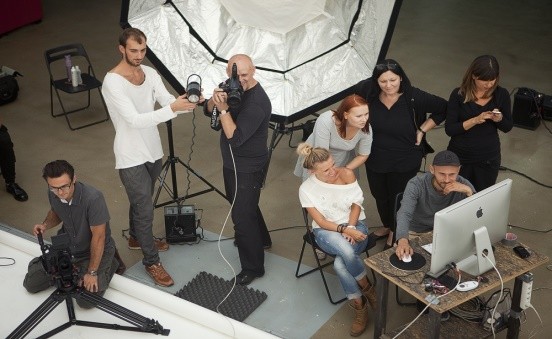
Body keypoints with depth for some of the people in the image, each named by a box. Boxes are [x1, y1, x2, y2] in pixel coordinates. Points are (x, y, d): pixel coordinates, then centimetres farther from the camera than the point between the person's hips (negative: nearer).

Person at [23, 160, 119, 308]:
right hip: (66, 246, 6)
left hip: (96, 250, -6)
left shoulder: (93, 198, -34)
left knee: (86, 300, -17)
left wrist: (92, 272, -20)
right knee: (31, 284, 4)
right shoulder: (53, 194, -14)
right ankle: (72, 268, 25)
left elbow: (98, 237, -26)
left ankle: (109, 265, 9)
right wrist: (45, 225, -12)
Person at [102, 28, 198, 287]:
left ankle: (137, 238, 50)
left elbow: (169, 102, -8)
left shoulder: (150, 73, 0)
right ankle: (151, 261, 16)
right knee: (145, 209, 0)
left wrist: (188, 102, -31)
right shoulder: (112, 81, -24)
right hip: (131, 158, -7)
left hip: (153, 151, 7)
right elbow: (135, 120, -31)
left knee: (141, 201, 26)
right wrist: (173, 108, -39)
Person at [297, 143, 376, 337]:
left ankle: (359, 307, -7)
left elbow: (356, 205, -3)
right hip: (327, 231, 0)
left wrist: (350, 228, -18)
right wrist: (343, 230, -27)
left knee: (340, 264, -32)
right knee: (345, 250, -38)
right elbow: (321, 222, -13)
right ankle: (367, 288, -12)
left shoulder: (346, 174, -12)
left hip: (354, 225, 0)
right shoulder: (306, 189, -13)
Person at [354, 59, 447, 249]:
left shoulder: (414, 97, -24)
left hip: (405, 161, -3)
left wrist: (422, 130, -12)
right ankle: (387, 226, 54)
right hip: (375, 159, 3)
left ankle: (395, 233, 45)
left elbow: (443, 108, -10)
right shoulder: (367, 91, -18)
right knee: (379, 196, 24)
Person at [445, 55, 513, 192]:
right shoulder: (458, 94, -14)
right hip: (460, 157, -1)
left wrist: (499, 119, -20)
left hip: (488, 158, 2)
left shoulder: (501, 94, -8)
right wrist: (475, 120, -29)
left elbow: (508, 127, 2)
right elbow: (449, 129, -16)